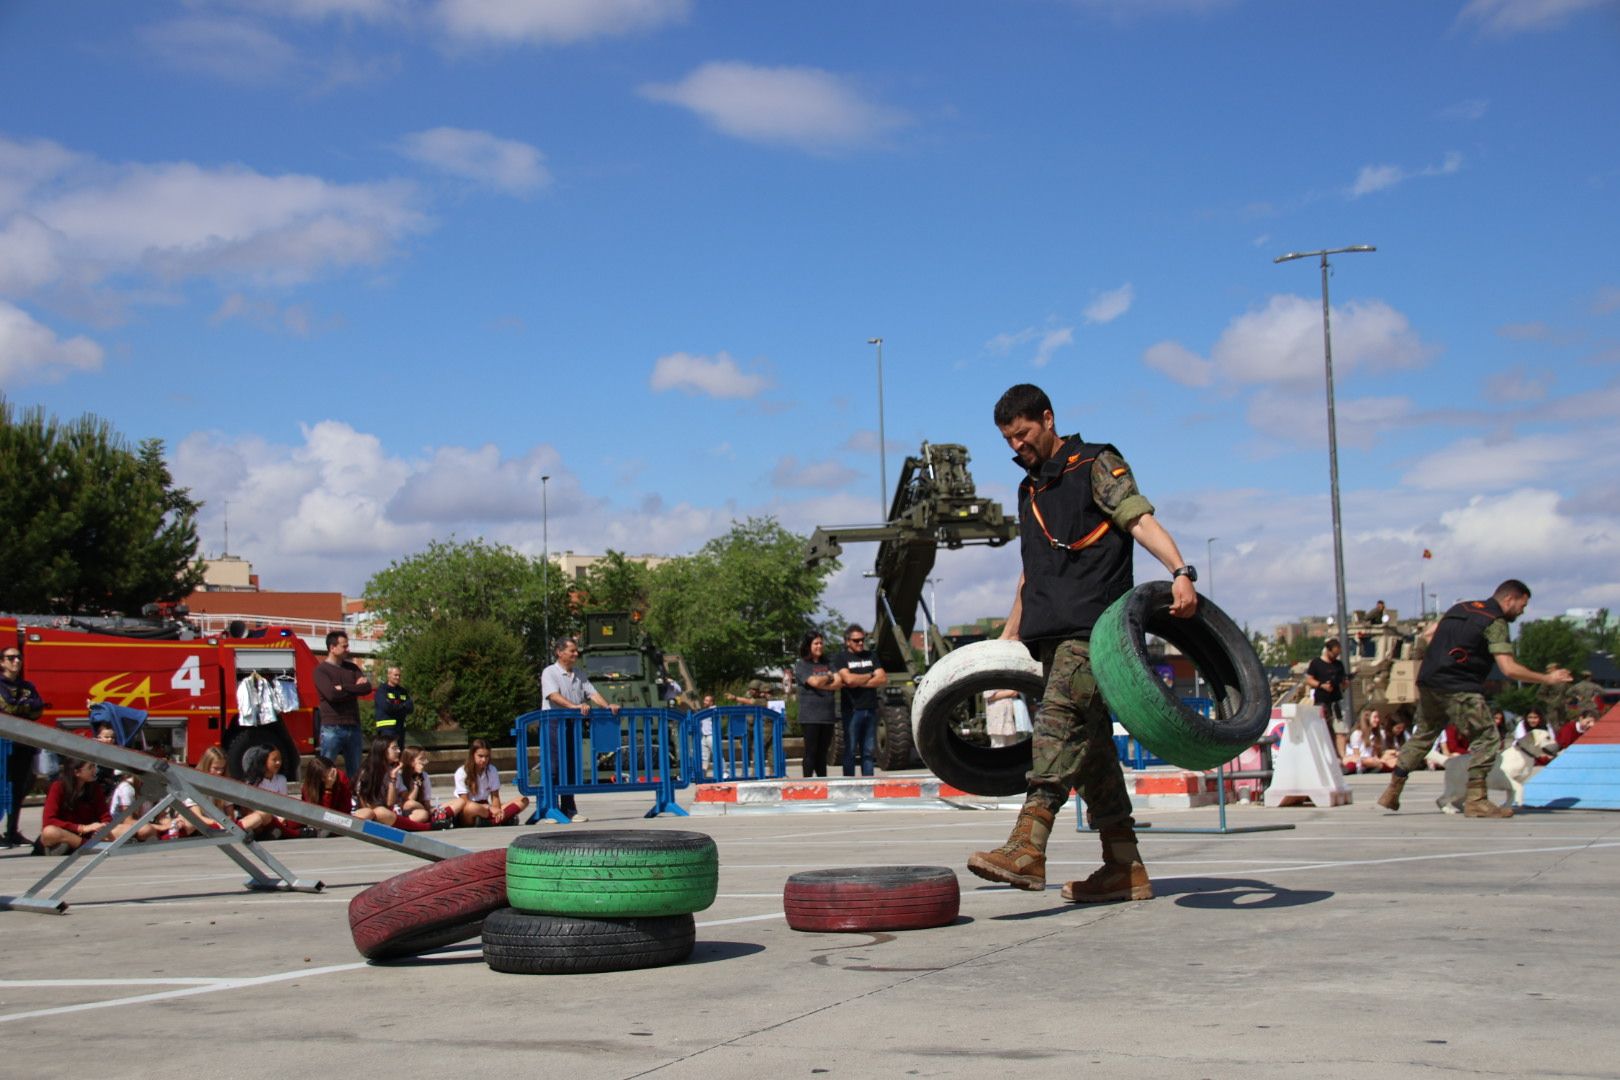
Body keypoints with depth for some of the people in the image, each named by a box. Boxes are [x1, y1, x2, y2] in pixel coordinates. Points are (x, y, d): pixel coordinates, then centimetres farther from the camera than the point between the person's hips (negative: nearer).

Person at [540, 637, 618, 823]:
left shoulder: (579, 674, 17)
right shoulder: (549, 673, -4)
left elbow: (592, 693, 8)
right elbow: (553, 695, -20)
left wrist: (608, 705, -10)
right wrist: (574, 706, -34)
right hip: (555, 724, -6)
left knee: (571, 768, 8)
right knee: (554, 768, -7)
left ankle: (569, 811, 12)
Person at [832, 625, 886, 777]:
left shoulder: (871, 656, 16)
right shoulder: (841, 658, 3)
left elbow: (883, 680, 4)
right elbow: (849, 679, -14)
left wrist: (858, 682, -6)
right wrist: (870, 676, -1)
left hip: (871, 709, 4)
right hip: (852, 711, -4)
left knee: (869, 751, 5)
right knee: (850, 751, -4)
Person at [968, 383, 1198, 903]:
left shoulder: (1096, 464, 2)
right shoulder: (1029, 490, 24)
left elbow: (1140, 519, -12)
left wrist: (1180, 572, -29)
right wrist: (1009, 636, 30)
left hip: (1092, 625, -8)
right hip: (1050, 632, 8)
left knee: (1060, 715, -23)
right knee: (1090, 741, 6)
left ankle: (1027, 847, -35)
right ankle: (1125, 868, 9)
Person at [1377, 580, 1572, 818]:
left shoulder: (1461, 608, 19)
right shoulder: (1496, 622, -6)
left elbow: (1430, 633, 22)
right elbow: (1509, 669, -14)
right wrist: (1547, 679, -5)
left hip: (1428, 681, 8)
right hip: (1459, 689, -8)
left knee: (1423, 735, 20)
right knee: (1487, 739, -2)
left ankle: (1392, 792, 22)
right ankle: (1475, 800, -7)